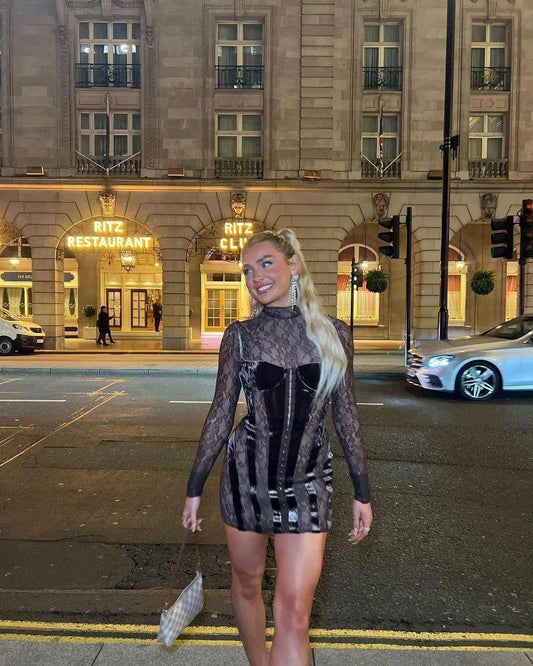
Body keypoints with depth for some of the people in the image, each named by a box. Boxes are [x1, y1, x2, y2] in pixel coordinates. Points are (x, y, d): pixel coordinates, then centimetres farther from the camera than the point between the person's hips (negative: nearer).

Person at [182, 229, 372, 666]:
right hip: (246, 474, 1)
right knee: (247, 583, 19)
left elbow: (345, 415, 5)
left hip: (307, 482, -1)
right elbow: (221, 416, 3)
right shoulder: (240, 335, -2)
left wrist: (362, 492, 6)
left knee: (295, 613, -3)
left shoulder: (334, 334, -1)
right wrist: (195, 487, 5)